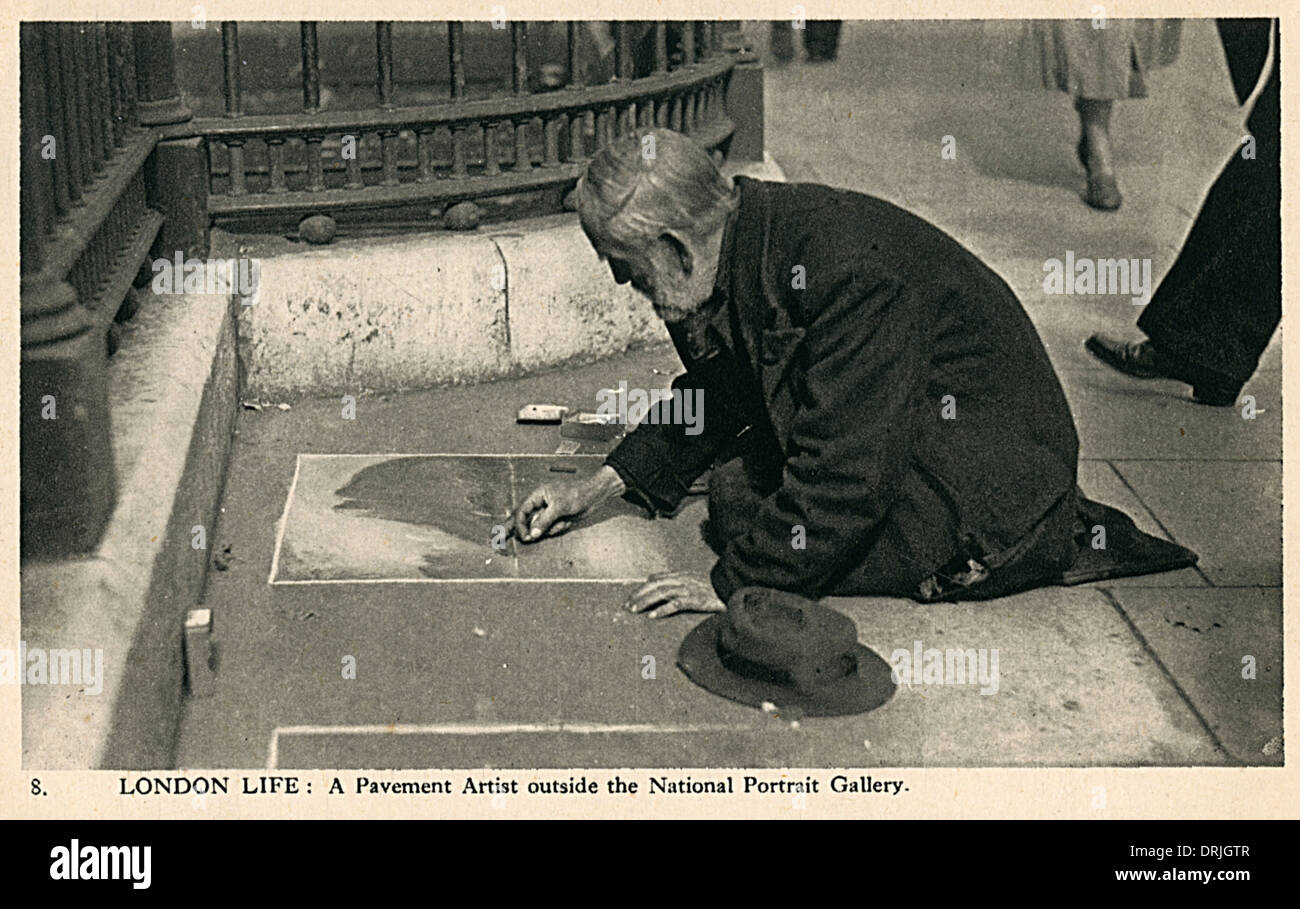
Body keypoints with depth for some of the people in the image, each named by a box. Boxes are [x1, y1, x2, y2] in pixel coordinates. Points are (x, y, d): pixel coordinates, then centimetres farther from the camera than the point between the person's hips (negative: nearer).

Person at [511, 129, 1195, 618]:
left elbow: (844, 473, -32)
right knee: (735, 495, 0)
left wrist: (735, 583, -25)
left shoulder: (846, 272, -33)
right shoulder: (737, 254, -3)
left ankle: (1055, 539, -7)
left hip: (993, 460, -10)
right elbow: (714, 393, 15)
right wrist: (599, 486, 8)